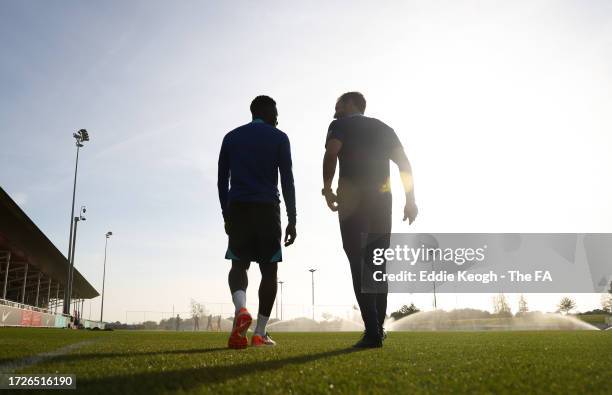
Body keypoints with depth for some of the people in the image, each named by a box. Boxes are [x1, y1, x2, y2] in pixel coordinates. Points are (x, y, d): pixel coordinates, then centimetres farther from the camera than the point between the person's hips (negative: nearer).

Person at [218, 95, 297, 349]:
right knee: (269, 269, 5)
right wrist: (292, 220, 0)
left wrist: (226, 215, 19)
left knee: (239, 265, 9)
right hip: (267, 209, -2)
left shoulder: (231, 137, 15)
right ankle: (260, 333, 2)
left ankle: (241, 310, -21)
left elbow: (222, 180, 13)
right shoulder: (279, 138, 6)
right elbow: (287, 181, -1)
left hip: (237, 208, 3)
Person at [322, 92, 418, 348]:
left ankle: (373, 332, -10)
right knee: (378, 264, 11)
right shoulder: (383, 128, 23)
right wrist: (410, 199, 8)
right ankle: (377, 328, 13)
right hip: (382, 199, 5)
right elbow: (404, 163, 12)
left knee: (359, 264, -5)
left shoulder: (340, 125, 10)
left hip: (352, 200, -4)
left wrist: (327, 188, -8)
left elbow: (331, 154, -11)